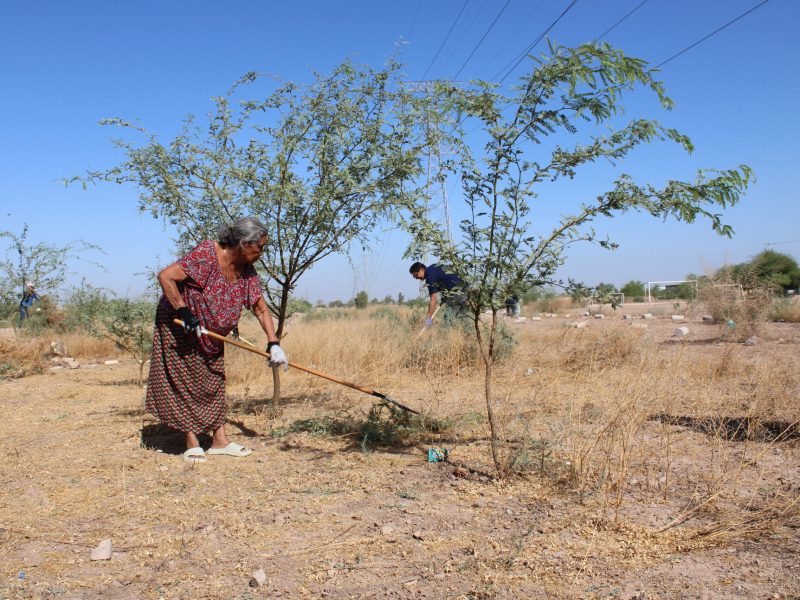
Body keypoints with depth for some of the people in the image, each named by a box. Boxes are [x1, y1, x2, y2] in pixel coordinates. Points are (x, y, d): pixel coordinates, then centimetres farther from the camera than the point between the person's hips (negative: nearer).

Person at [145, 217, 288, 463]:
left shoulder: (247, 272, -7)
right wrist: (184, 312, -29)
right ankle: (192, 444, 8)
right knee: (185, 382, -1)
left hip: (211, 334, 7)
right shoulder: (206, 255, -28)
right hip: (178, 327, -7)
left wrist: (273, 344, -15)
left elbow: (261, 310, -5)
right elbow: (165, 277, -30)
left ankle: (219, 440, 16)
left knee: (214, 382, 9)